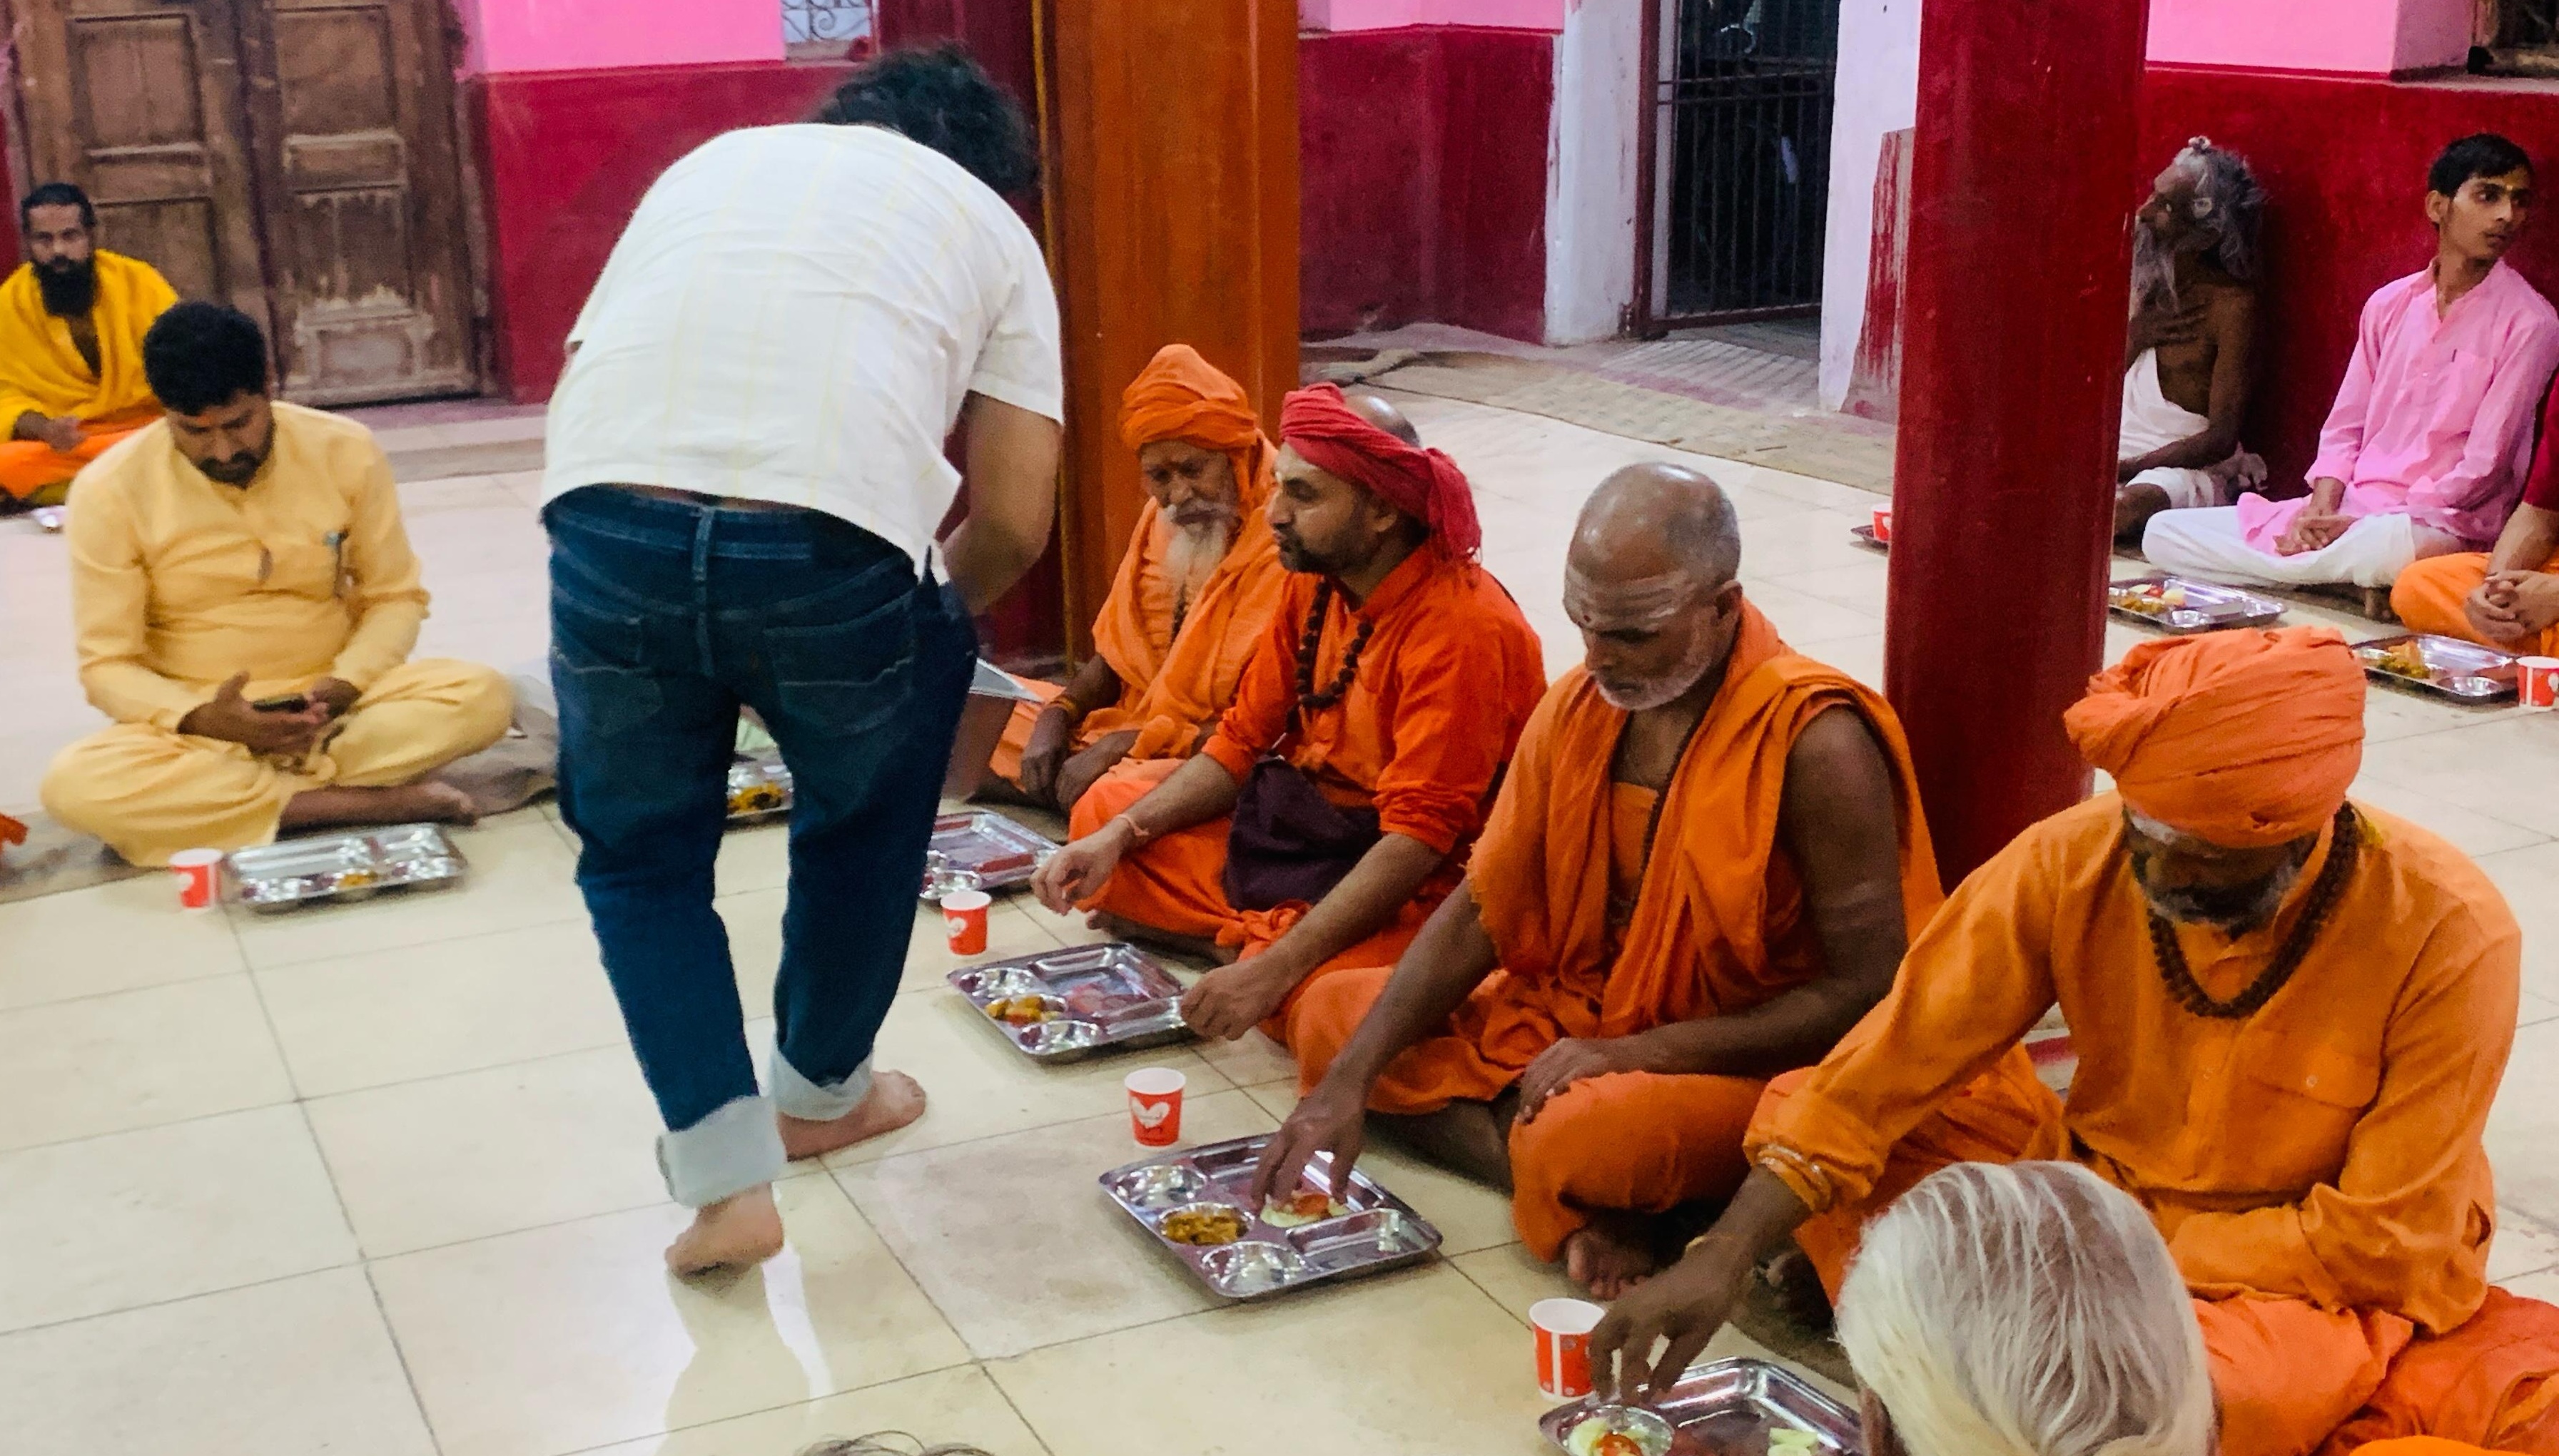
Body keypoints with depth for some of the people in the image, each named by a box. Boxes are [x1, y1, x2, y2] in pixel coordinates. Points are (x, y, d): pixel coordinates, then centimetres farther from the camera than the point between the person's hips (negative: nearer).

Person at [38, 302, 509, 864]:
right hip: (195, 721, -1)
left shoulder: (346, 451, -5)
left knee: (482, 694, -27)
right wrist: (201, 719, -26)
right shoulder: (110, 491, -9)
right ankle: (374, 801, -31)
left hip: (332, 704, 1)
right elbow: (107, 664, -6)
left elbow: (396, 597, 3)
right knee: (74, 783, -34)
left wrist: (341, 687, -17)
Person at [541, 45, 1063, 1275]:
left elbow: (584, 381, 24)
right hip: (829, 543, -2)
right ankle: (822, 1092, 44)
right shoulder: (990, 225, 23)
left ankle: (721, 1174, 17)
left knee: (641, 851, 24)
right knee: (863, 819, 28)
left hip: (605, 523, 2)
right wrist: (924, 622, 33)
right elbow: (1013, 524, 14)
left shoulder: (714, 159, 32)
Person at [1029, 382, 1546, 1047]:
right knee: (1103, 812, 7)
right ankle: (1259, 940, -7)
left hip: (1412, 887, -8)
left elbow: (1417, 839, -29)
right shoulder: (1314, 585, 2)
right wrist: (1117, 837, -8)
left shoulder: (1461, 628, -24)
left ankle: (1261, 947, -6)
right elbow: (1242, 742, 6)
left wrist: (1277, 969, -35)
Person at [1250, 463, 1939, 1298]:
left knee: (1582, 1136, -39)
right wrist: (1348, 1082, -12)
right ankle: (1578, 1207, -17)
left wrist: (1636, 1053, -22)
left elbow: (1867, 993, -21)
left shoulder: (1814, 743, -22)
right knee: (1333, 1015, -2)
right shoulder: (1580, 706, -2)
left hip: (1748, 1066, -8)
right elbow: (1477, 915, -1)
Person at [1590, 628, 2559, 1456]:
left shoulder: (2450, 937, -23)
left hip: (2328, 1281, -3)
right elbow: (1882, 1074, -18)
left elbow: (2380, 1244, -19)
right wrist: (1722, 1258, -28)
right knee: (1799, 1104, -11)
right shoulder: (2072, 863, -17)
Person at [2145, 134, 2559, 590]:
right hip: (2349, 509, 6)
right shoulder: (2390, 304, 12)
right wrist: (2320, 510, -6)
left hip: (2434, 522, -6)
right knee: (2163, 533, -5)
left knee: (2390, 545, -44)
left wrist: (2361, 524, -16)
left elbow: (2484, 467, -10)